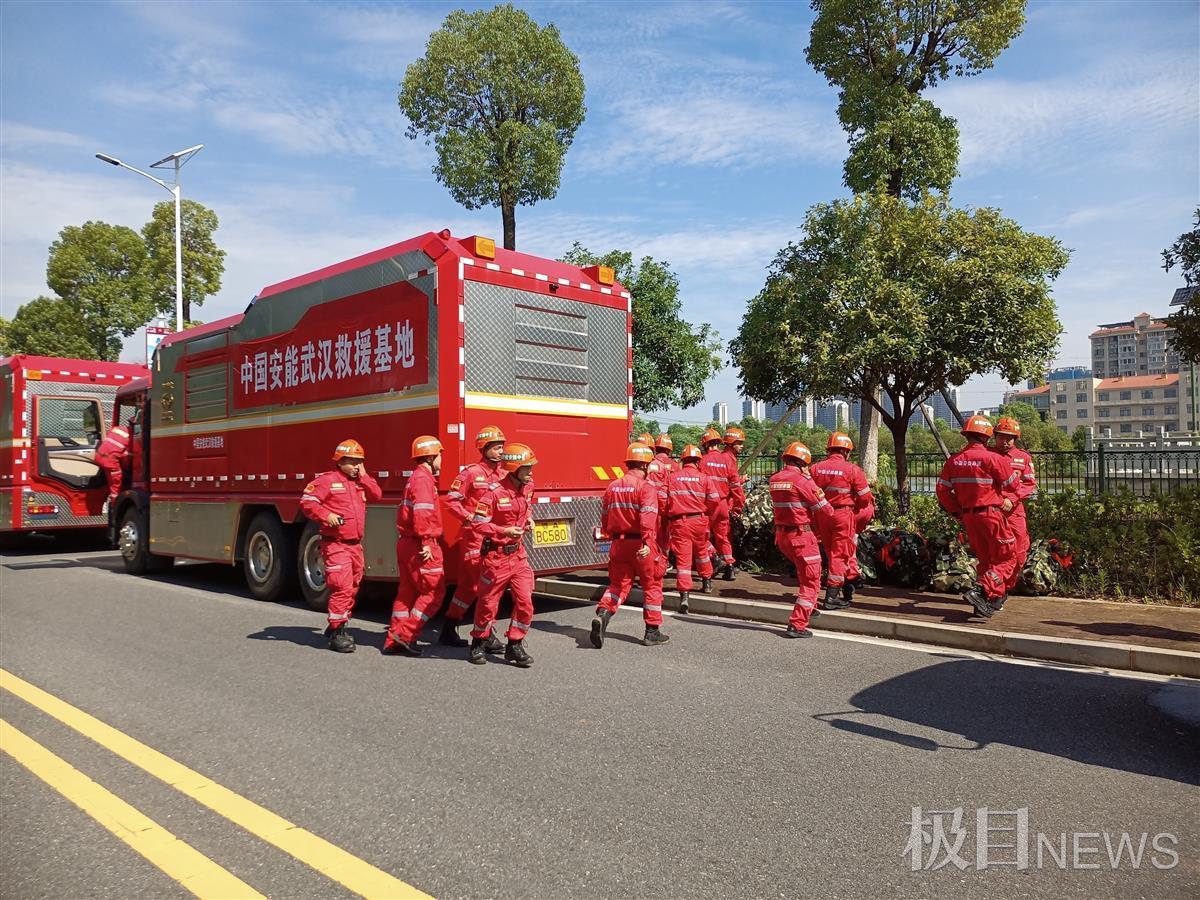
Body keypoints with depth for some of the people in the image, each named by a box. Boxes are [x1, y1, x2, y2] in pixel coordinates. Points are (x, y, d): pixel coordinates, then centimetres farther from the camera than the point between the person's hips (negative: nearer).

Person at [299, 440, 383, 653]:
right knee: (342, 588, -12)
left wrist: (363, 476, 0)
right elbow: (307, 501, -13)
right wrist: (326, 515, -23)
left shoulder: (360, 482, 16)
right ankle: (336, 634, -5)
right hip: (336, 545, -8)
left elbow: (376, 495, 4)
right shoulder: (328, 480, -6)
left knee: (352, 588, 15)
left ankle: (337, 627, 29)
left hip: (355, 545, 8)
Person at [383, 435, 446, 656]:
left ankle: (393, 640, 17)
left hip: (406, 543, 10)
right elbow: (422, 513, -27)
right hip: (420, 546, -10)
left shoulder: (416, 478, 18)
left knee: (407, 591, 13)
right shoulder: (423, 479, -15)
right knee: (433, 592, -2)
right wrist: (426, 542, -25)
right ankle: (406, 634, -2)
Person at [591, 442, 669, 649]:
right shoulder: (646, 488, -12)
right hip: (640, 544, -5)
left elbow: (604, 519, 15)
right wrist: (648, 542, -33)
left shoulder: (612, 487, 8)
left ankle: (603, 614, -11)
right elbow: (648, 518, -26)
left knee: (617, 584, 14)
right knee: (652, 585, 10)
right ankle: (652, 631, 15)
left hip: (618, 544, 5)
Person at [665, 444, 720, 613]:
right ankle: (706, 581, 43)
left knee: (683, 558, -3)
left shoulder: (671, 477, 0)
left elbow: (662, 500, -2)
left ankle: (684, 595, -14)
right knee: (701, 551, 25)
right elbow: (714, 500, -4)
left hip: (678, 522, -1)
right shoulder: (704, 478, -1)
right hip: (699, 520, 1)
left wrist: (665, 516, 15)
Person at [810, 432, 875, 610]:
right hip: (844, 516, -4)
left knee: (833, 553, 16)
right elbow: (865, 498, -7)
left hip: (822, 516, 4)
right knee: (840, 555, 3)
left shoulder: (815, 468, -1)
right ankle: (831, 597, 2)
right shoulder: (852, 470, -10)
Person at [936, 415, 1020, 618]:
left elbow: (943, 490, 4)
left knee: (985, 559, 18)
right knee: (1006, 558, 3)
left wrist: (956, 511, 12)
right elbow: (1012, 483, -5)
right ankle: (981, 592, -15)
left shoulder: (954, 460, 3)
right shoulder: (991, 458, -13)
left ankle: (996, 597, 24)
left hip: (968, 516, 6)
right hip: (992, 513, -6)